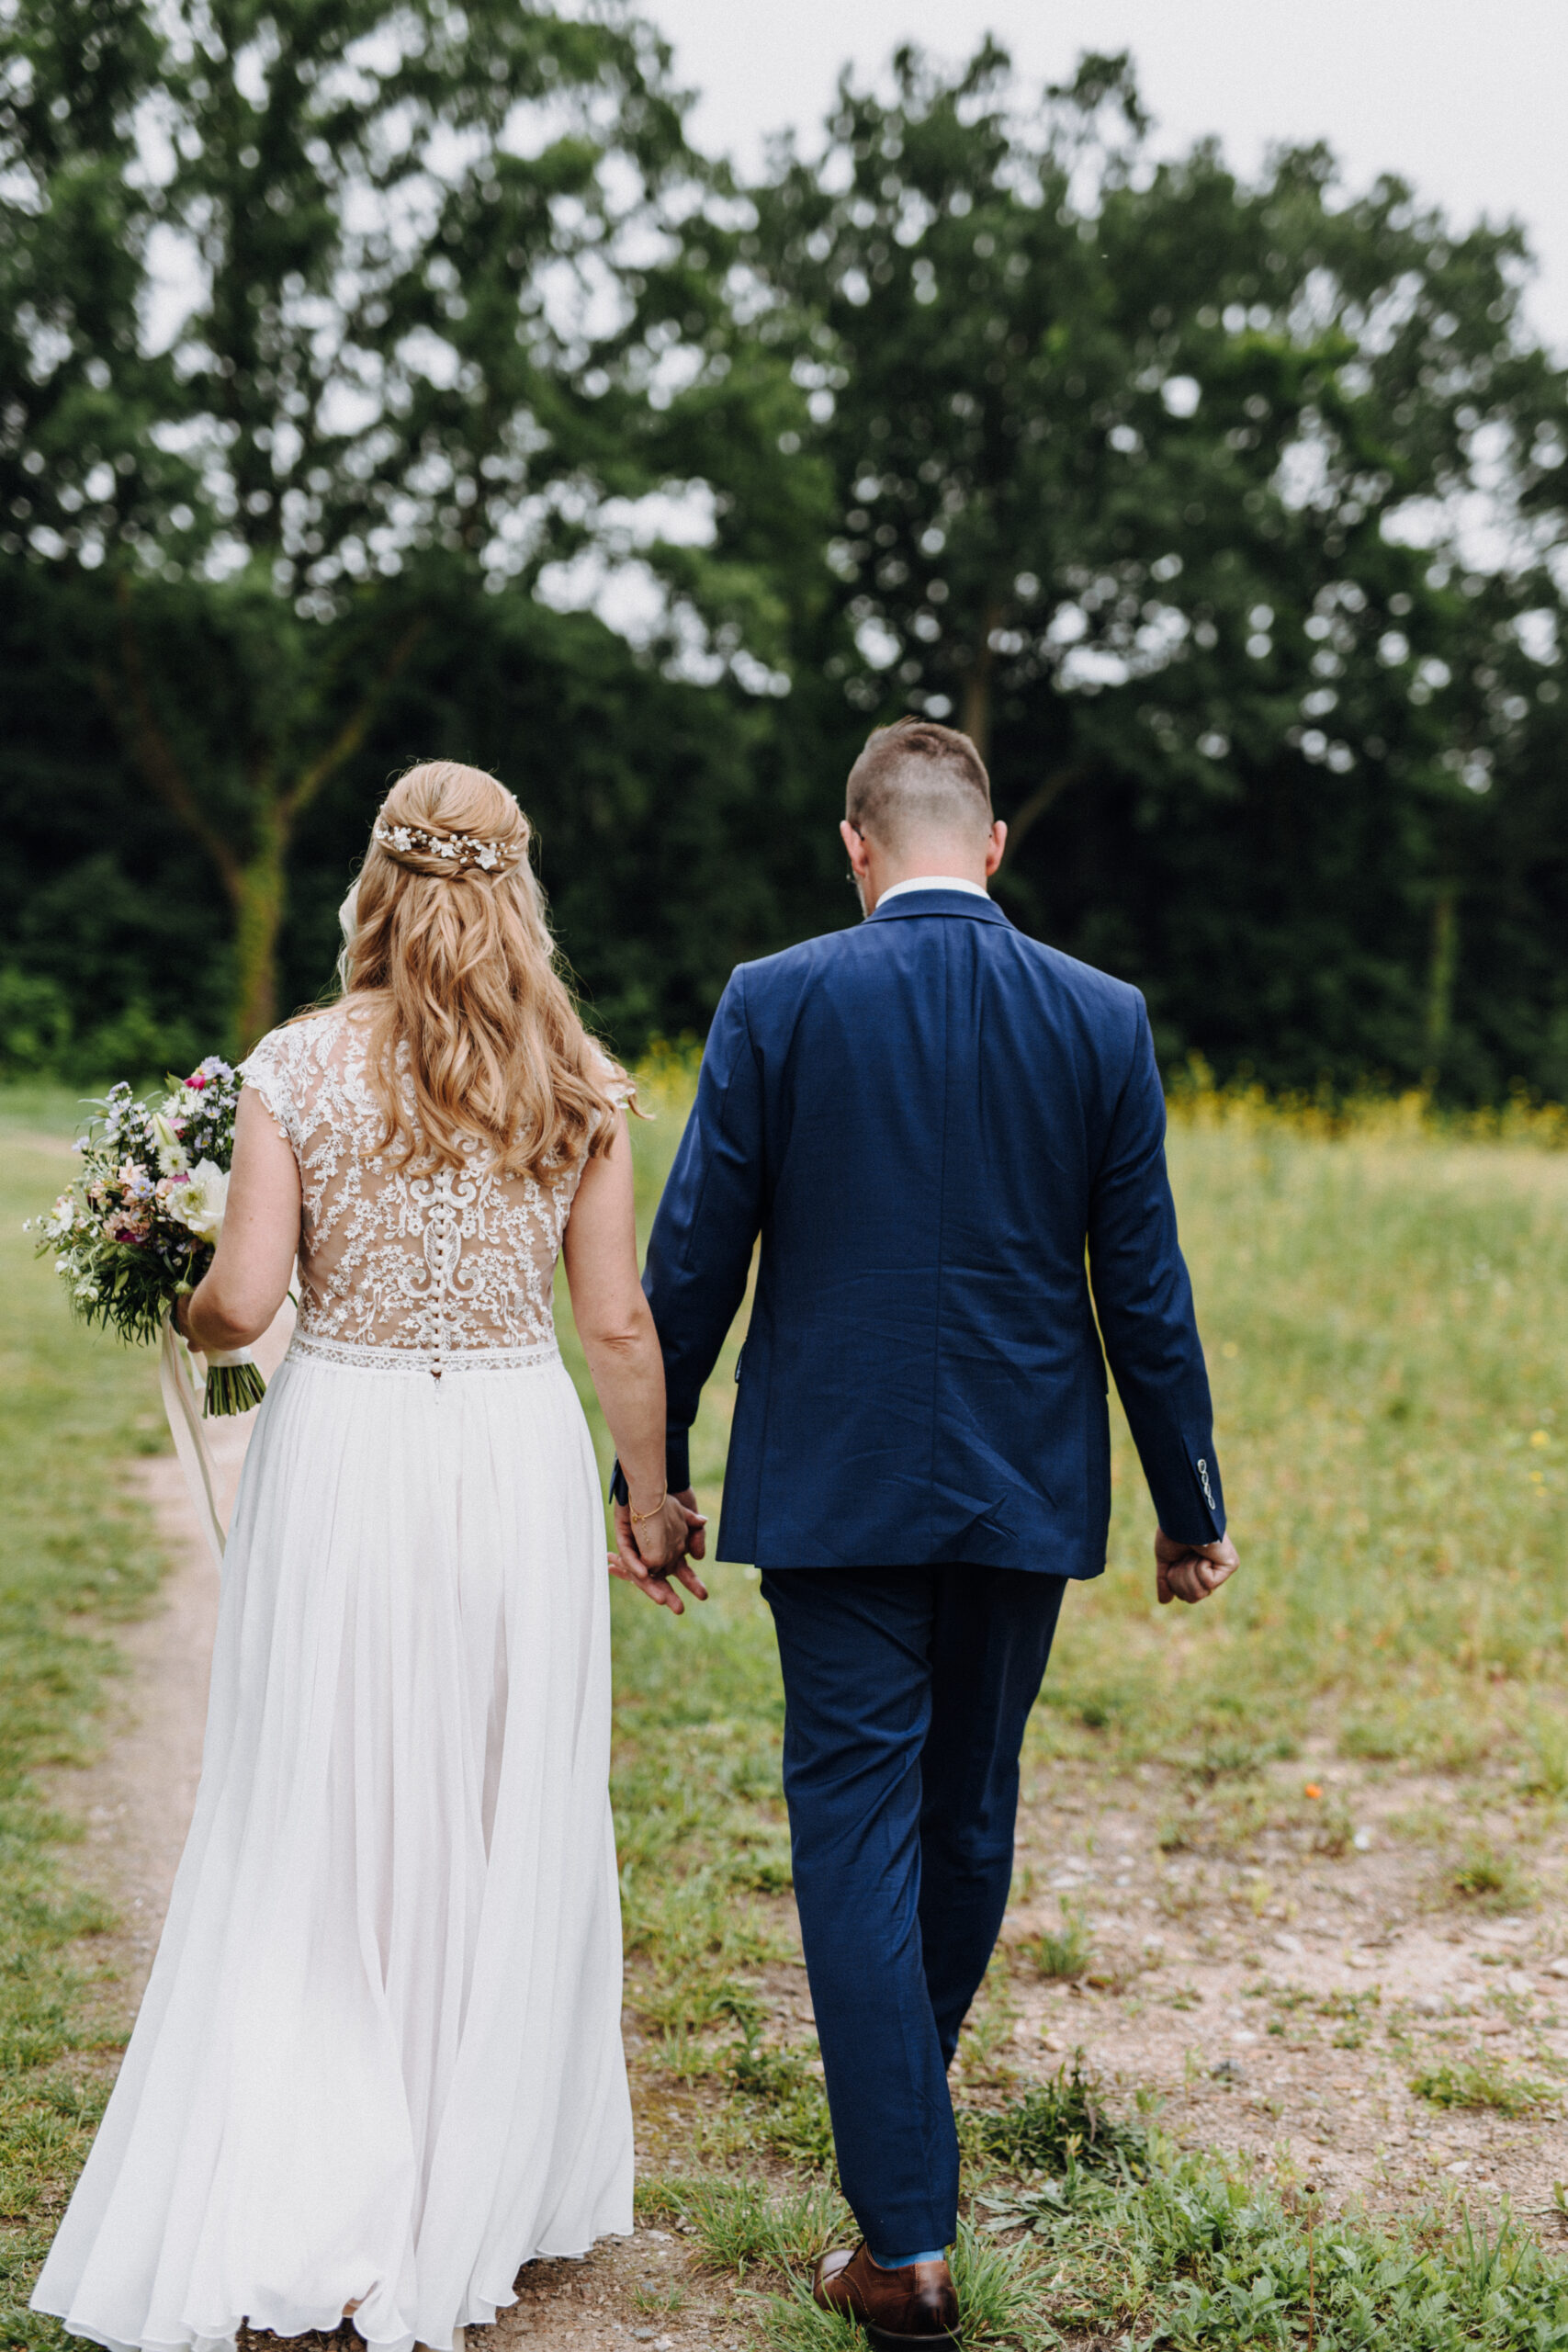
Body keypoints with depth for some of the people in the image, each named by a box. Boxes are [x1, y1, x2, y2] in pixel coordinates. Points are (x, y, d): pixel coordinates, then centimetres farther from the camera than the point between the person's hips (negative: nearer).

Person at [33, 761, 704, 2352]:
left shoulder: (299, 1067, -5)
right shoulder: (576, 1085, 1)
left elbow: (243, 1297, -10)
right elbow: (617, 1324, 2)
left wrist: (186, 1321, 14)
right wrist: (653, 1499, 13)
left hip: (344, 1449, -1)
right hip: (517, 1459, 2)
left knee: (316, 1840, 9)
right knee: (501, 1835, 13)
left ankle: (284, 2214, 9)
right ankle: (469, 2208, 23)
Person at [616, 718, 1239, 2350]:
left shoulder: (774, 1003, -7)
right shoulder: (1103, 1018, -2)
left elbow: (691, 1257, -5)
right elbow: (1144, 1288, 0)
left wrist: (650, 1468, 7)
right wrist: (1189, 1504, 10)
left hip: (834, 1484, -3)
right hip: (1026, 1485, 3)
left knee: (855, 1827, 2)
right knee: (970, 1814, 20)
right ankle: (904, 2100, 43)